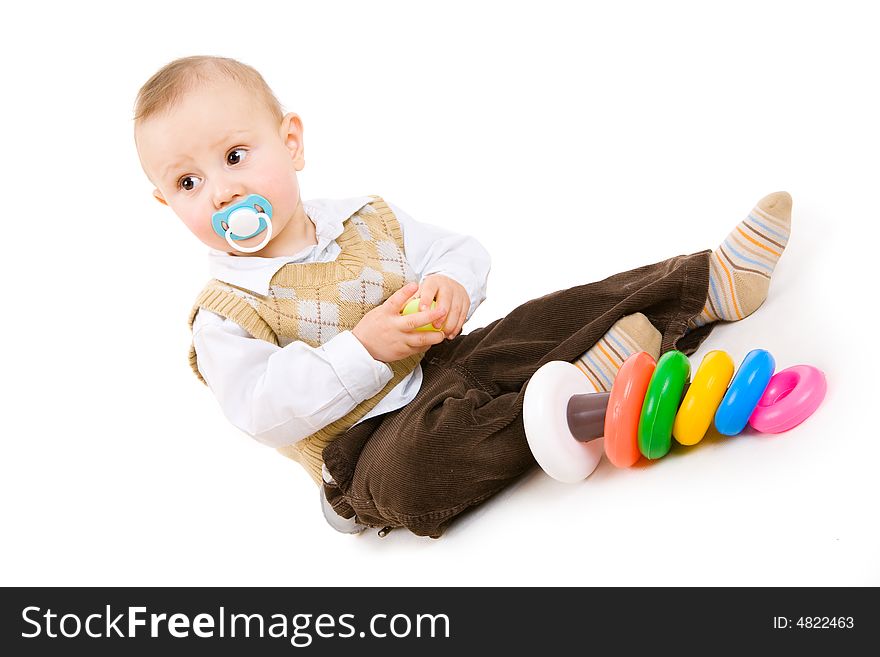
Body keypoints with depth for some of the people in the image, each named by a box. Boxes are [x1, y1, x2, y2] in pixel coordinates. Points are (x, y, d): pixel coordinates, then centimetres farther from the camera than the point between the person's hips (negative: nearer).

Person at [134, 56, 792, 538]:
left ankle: (715, 280, -5)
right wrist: (364, 348, -23)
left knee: (547, 319, -9)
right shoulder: (224, 316, -6)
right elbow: (265, 411, -17)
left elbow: (460, 252, 12)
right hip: (368, 444, -5)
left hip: (449, 364, 6)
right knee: (407, 471, -39)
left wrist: (451, 285, -14)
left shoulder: (367, 219, 10)